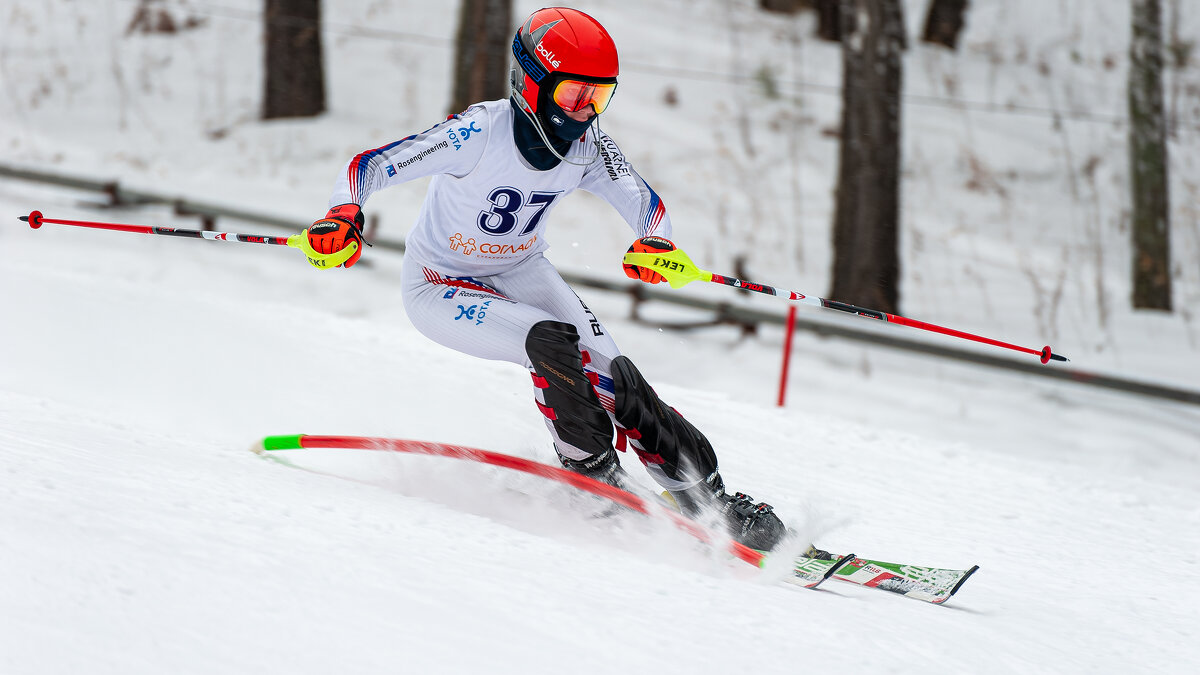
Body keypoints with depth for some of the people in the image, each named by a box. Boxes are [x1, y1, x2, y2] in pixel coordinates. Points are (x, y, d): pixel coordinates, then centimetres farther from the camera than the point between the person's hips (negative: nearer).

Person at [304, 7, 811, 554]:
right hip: (440, 285, -4)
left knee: (608, 373, -14)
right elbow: (370, 165, -28)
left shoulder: (589, 147, -15)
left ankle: (708, 498, -7)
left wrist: (655, 241, -33)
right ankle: (593, 476, -15)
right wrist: (344, 216, -48)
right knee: (553, 344, -30)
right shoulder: (478, 134, -29)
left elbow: (643, 202, -9)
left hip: (520, 273, 4)